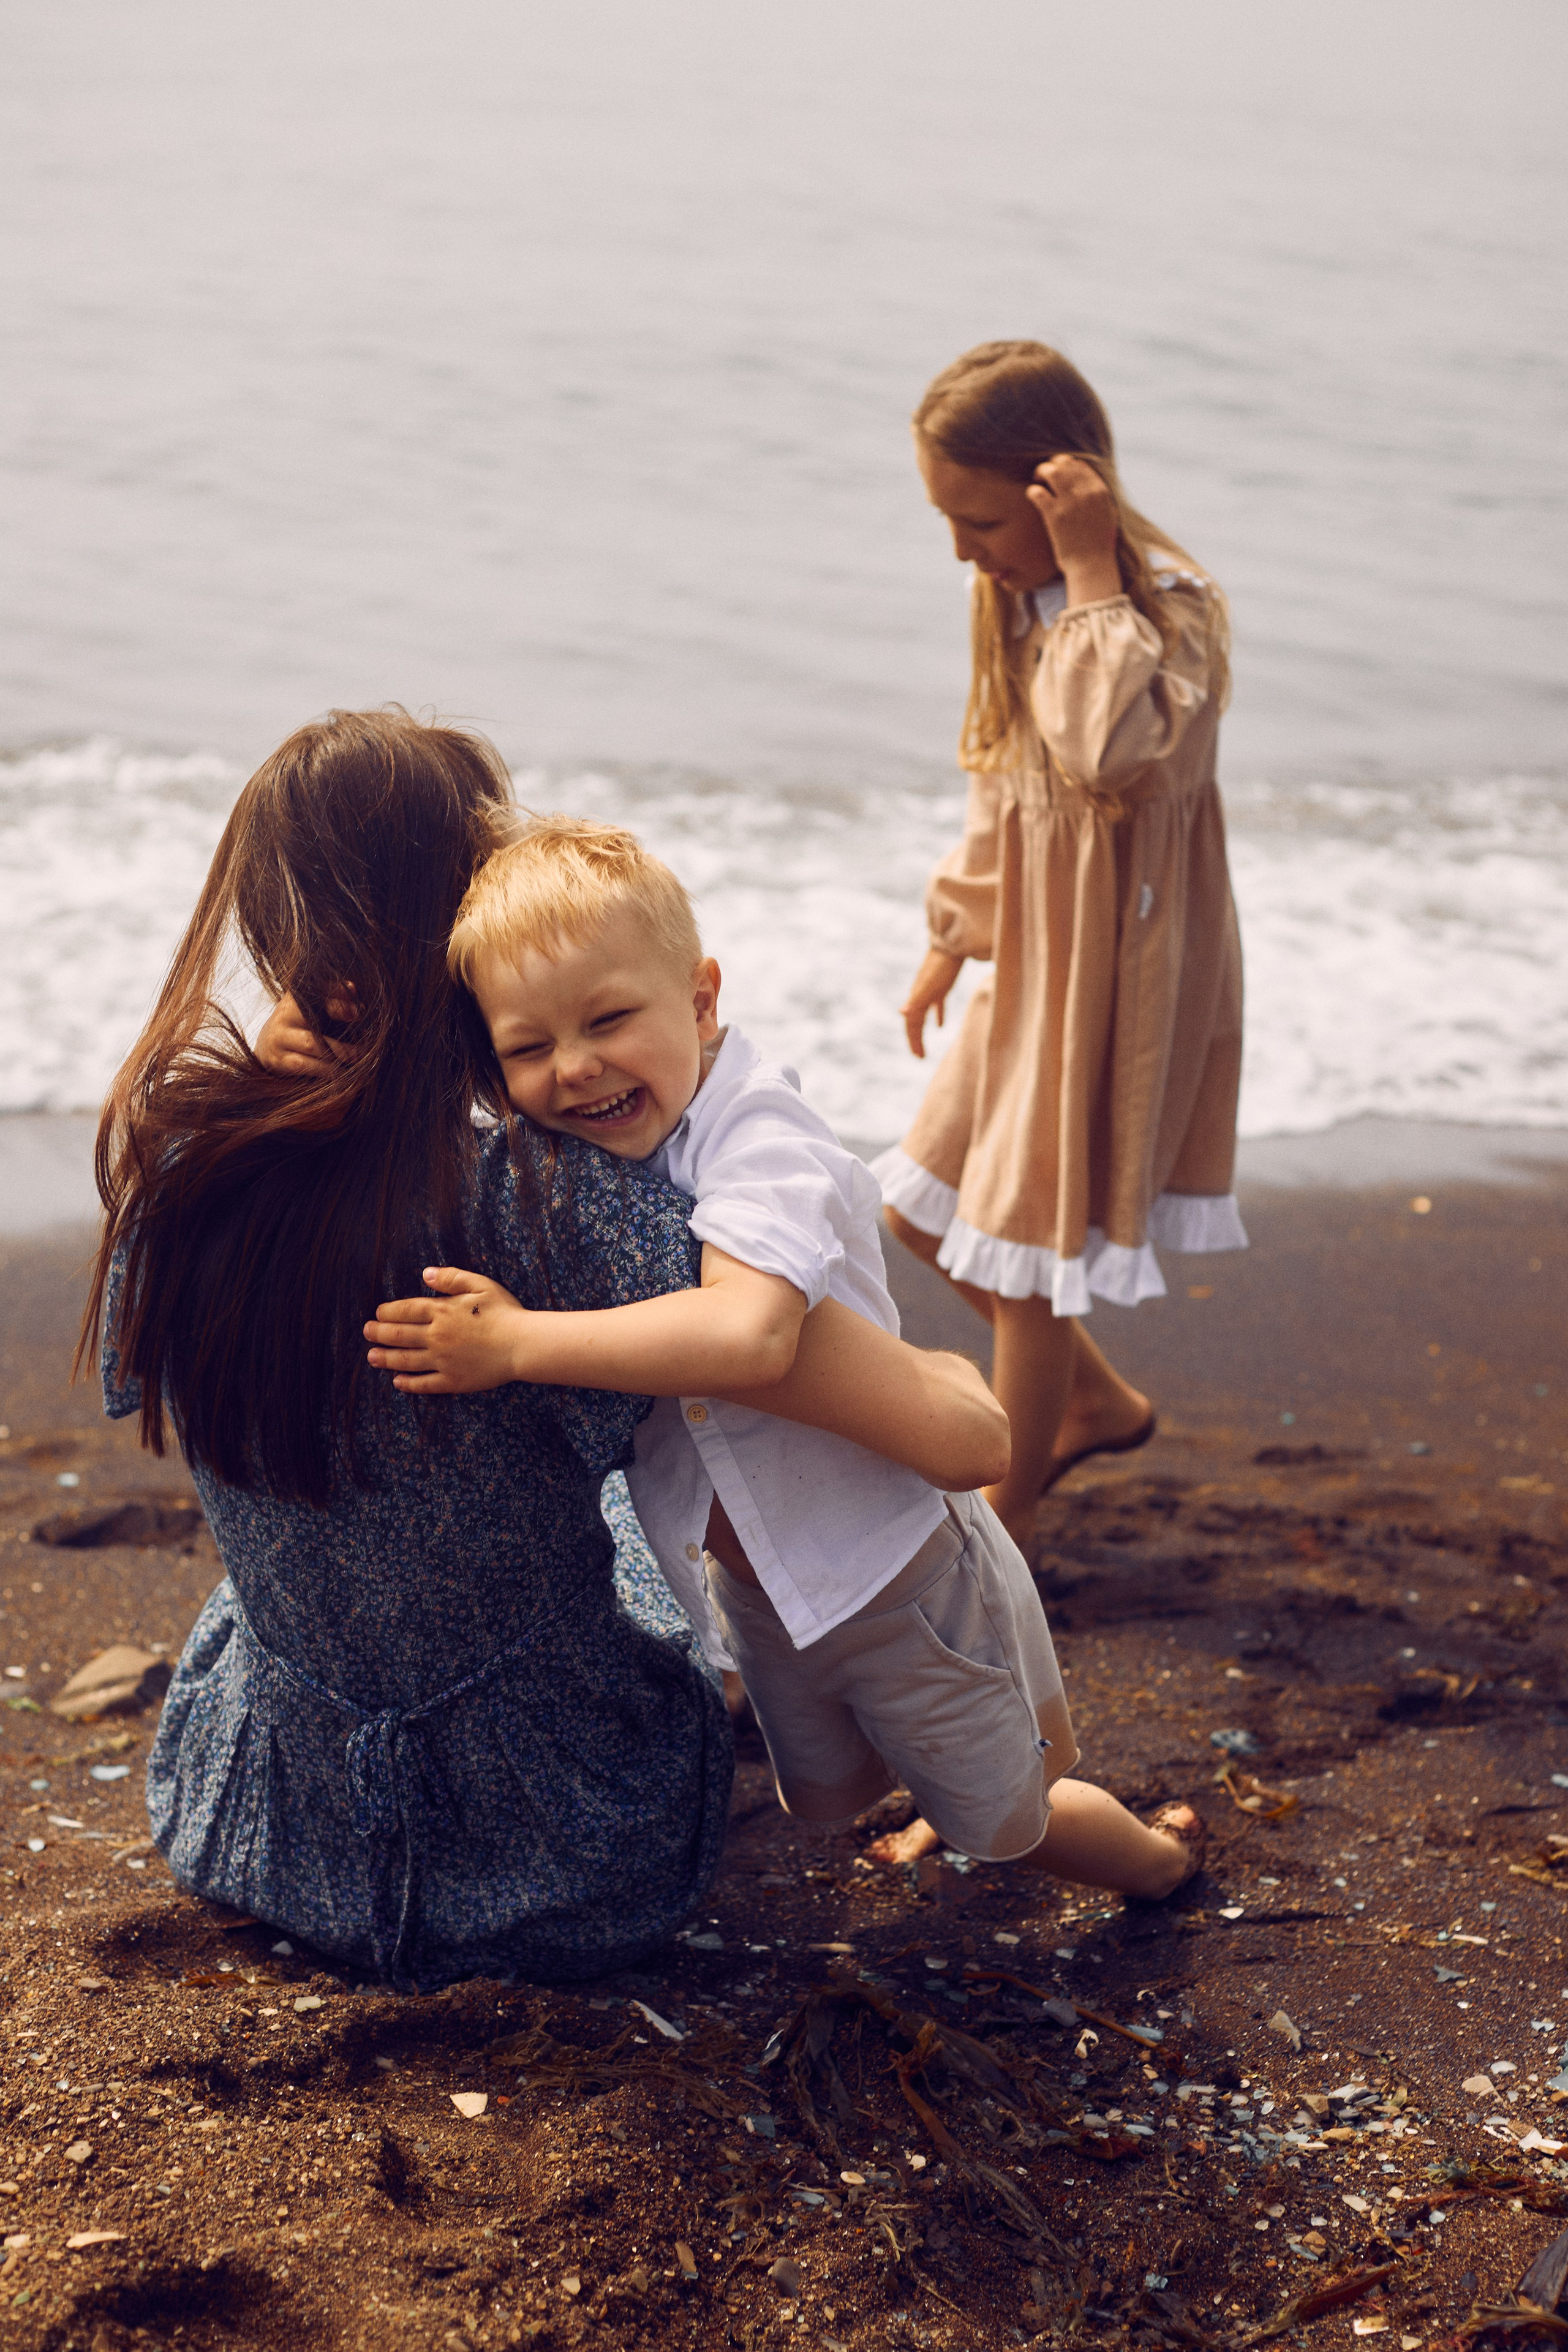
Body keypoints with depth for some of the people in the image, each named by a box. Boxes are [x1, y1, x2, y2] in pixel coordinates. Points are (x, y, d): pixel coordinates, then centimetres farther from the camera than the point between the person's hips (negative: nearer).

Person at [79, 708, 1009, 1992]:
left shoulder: (164, 1149, -18)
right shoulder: (542, 1205, -33)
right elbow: (964, 1437, -32)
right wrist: (935, 1369, -9)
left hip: (264, 1821, 4)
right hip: (553, 1851, -4)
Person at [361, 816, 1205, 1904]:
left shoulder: (764, 1145, -33)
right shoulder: (576, 1157, -9)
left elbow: (750, 1334, -50)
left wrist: (515, 1344, -45)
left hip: (897, 1564, -7)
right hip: (757, 1592, 8)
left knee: (1005, 1822, 15)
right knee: (828, 1802, 29)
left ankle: (1159, 1862, 47)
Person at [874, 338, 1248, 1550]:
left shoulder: (1169, 605, -22)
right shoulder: (1023, 599, 4)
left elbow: (1115, 755, -42)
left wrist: (1092, 576, -36)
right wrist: (953, 938, 20)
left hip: (1111, 975, -9)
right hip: (1028, 959, 9)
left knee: (1030, 1246, 3)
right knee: (926, 1211, 16)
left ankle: (1009, 1508, 23)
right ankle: (1098, 1403, 36)